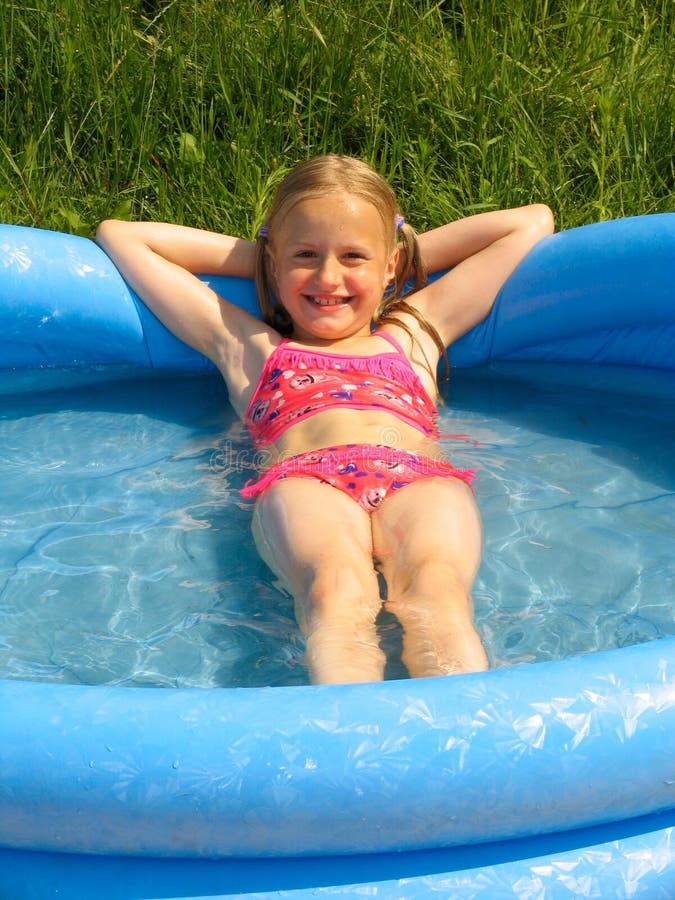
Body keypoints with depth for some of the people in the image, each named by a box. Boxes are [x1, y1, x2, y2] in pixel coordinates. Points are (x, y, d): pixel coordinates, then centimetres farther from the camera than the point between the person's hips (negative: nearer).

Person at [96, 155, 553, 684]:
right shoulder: (246, 345, 37)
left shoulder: (414, 333, 40)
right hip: (306, 483, -1)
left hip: (421, 483, 2)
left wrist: (411, 255, 46)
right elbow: (119, 237, 46)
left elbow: (533, 222, 50)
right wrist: (252, 257, 44)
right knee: (336, 589, -38)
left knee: (436, 585, -36)